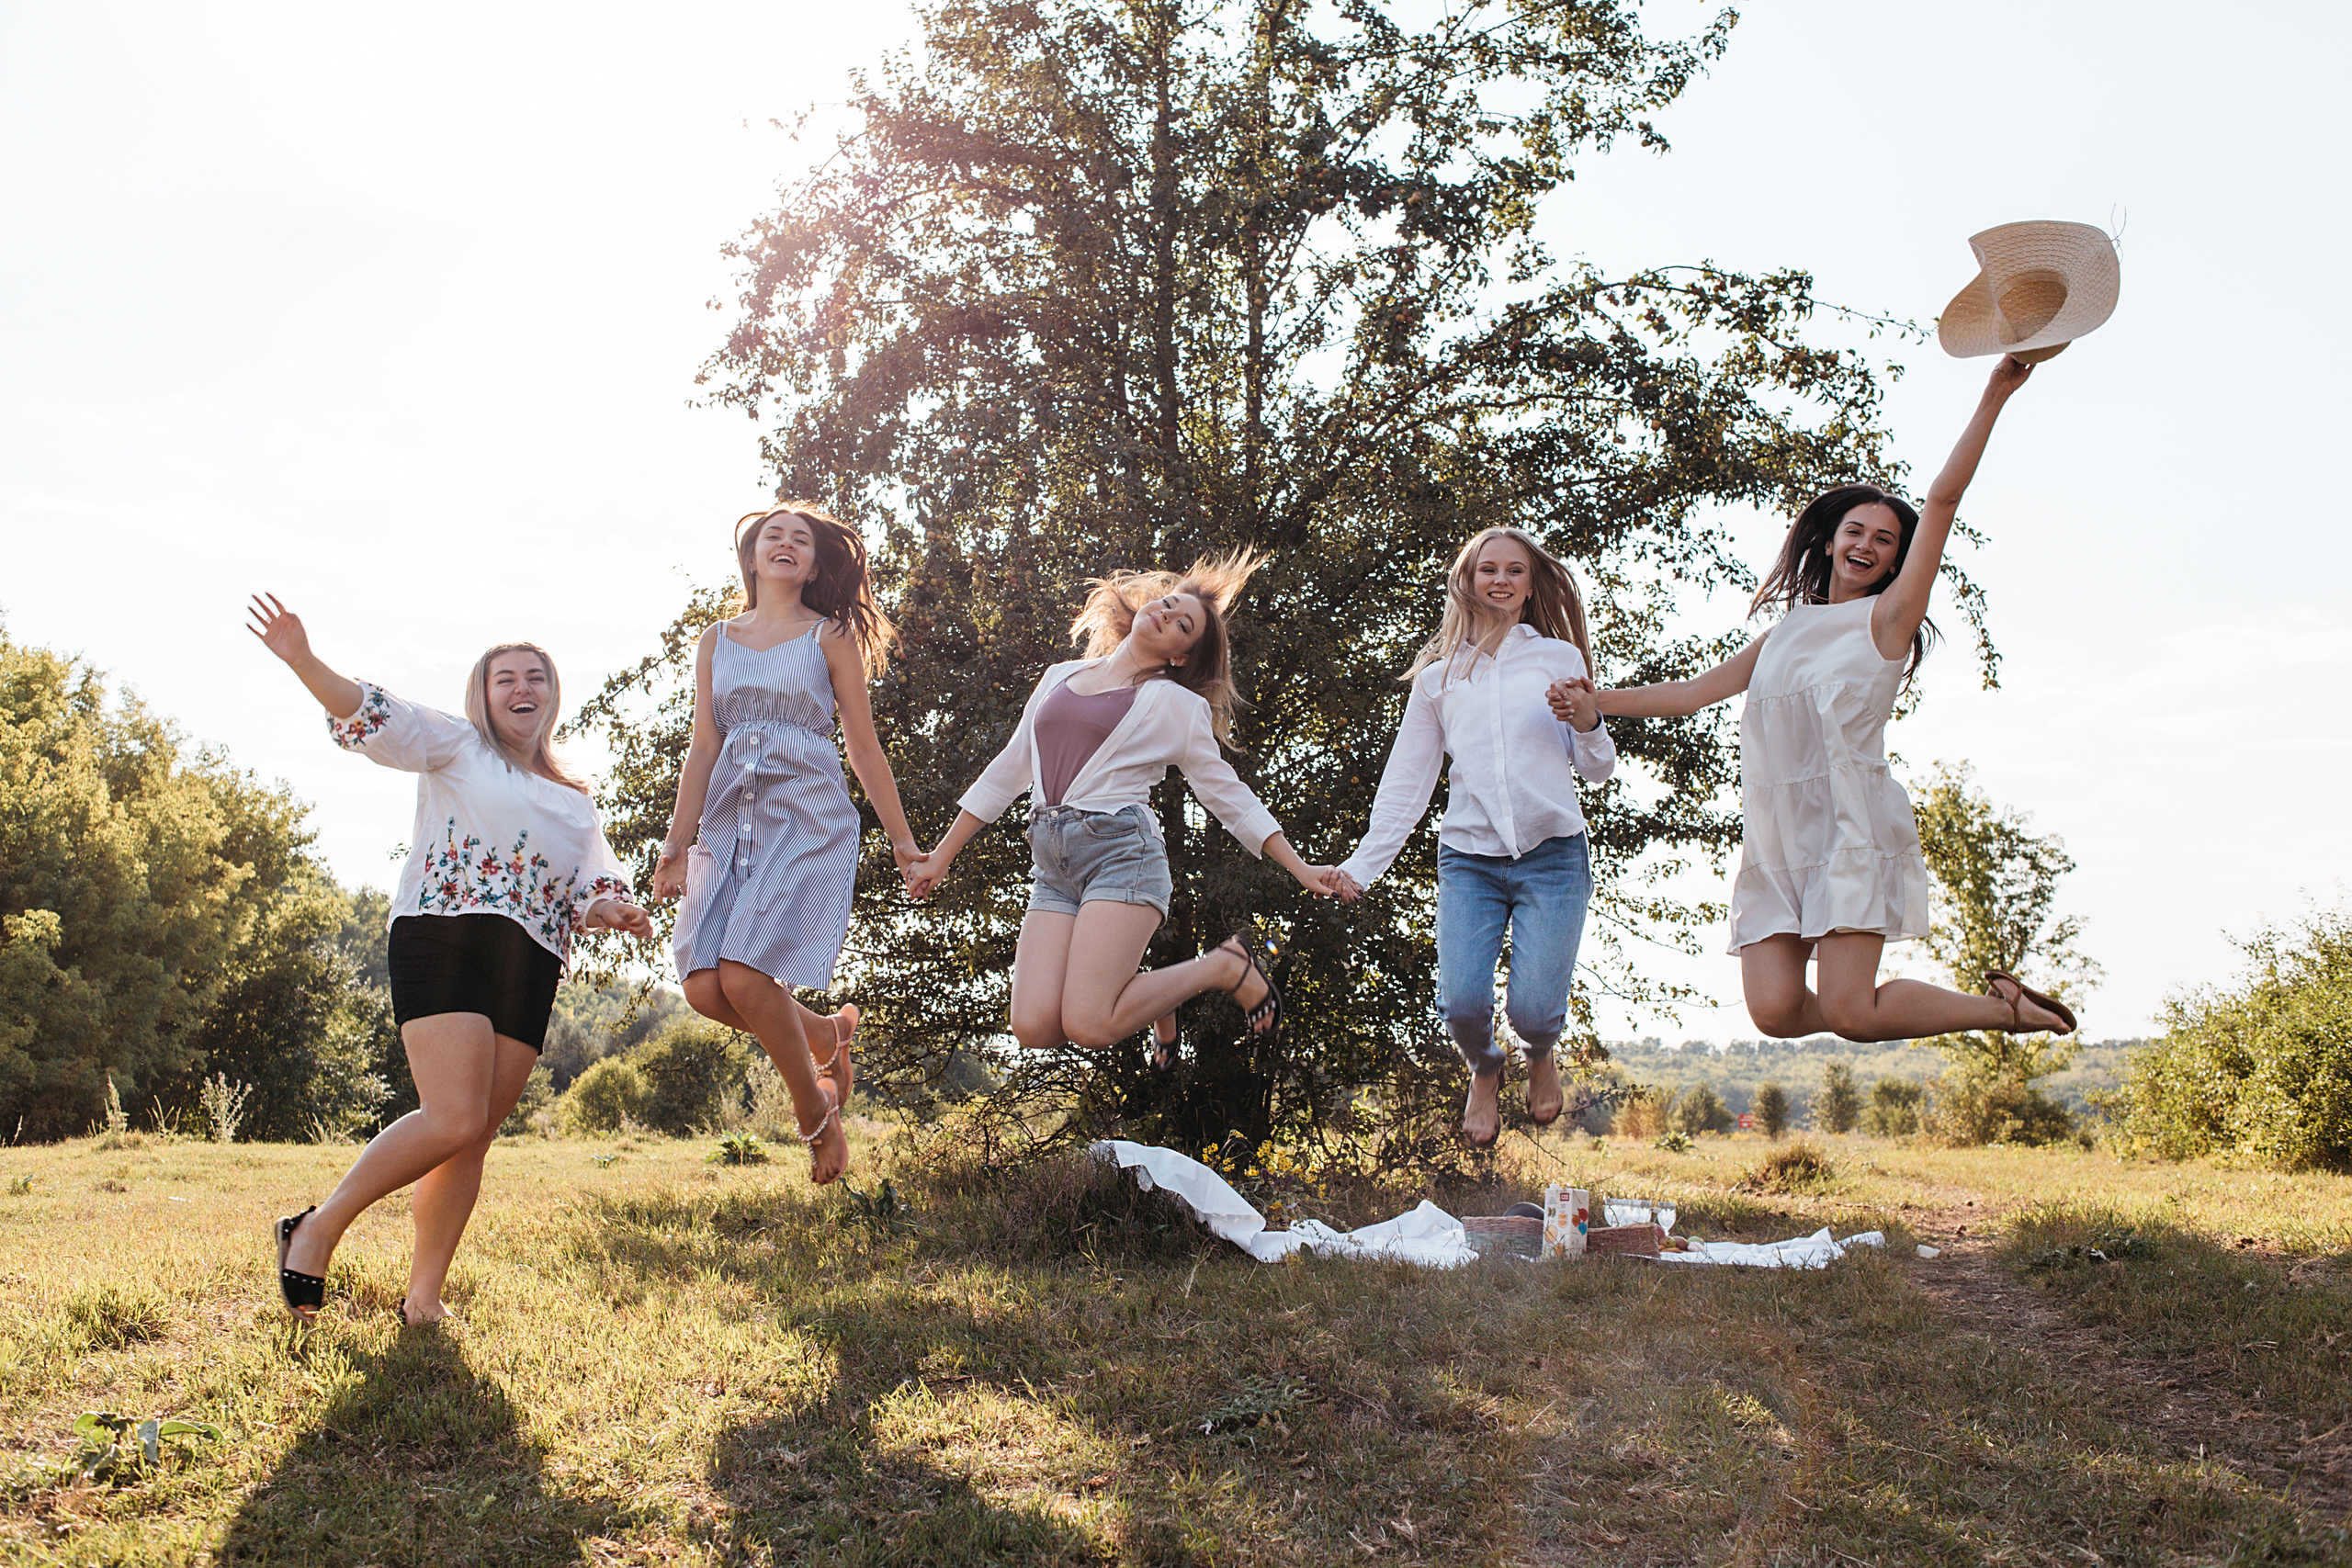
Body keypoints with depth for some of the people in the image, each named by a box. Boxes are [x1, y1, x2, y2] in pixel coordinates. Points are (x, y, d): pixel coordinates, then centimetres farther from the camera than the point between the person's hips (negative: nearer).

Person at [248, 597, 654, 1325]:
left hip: (530, 966, 5)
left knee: (475, 1136, 2)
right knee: (454, 1121, -18)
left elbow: (594, 889, 17)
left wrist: (614, 910, -7)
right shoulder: (458, 748, 12)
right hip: (445, 938, -5)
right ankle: (318, 1229, -1)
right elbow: (373, 718, -2)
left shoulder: (576, 802, 26)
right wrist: (303, 661, -18)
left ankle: (423, 1295, 10)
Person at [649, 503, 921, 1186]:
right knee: (705, 987, -11)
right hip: (730, 820, 4)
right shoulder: (716, 641, 16)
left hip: (808, 819, -4)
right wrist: (677, 842, 4)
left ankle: (816, 1112, 4)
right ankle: (828, 1033, 17)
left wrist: (902, 840, 8)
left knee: (746, 977, -19)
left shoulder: (830, 638, 7)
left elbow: (865, 750, 8)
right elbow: (703, 747, 11)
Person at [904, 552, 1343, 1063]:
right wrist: (940, 858, 26)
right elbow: (1007, 772, 25)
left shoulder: (1176, 705, 8)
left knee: (1087, 1026, -20)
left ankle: (1226, 966, 4)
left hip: (1121, 851, -5)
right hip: (1051, 865, 5)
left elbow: (1229, 795, 10)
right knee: (1034, 1028, -13)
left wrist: (1301, 870, 2)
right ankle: (1150, 994, 17)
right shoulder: (1059, 678, 21)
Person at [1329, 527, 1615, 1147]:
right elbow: (1405, 781, 16)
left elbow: (1598, 771, 13)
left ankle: (1541, 1055, 26)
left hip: (1552, 856, -1)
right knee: (1461, 1003, -16)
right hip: (1468, 859, 1)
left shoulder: (1560, 658, 11)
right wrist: (1362, 864, 10)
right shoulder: (1439, 676, 14)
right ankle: (1484, 1072, 21)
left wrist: (1589, 723, -8)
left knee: (1532, 1011, -14)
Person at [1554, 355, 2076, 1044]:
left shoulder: (1887, 619, 8)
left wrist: (1993, 398, -4)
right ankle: (1886, 1005, 18)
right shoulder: (1785, 632, 23)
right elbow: (1692, 691, 29)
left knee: (1848, 1013, -16)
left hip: (1851, 825, -5)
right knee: (1775, 1008, -12)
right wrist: (1597, 700, 22)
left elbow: (1943, 501, 1)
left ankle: (2000, 1004, 9)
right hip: (1775, 833, 5)